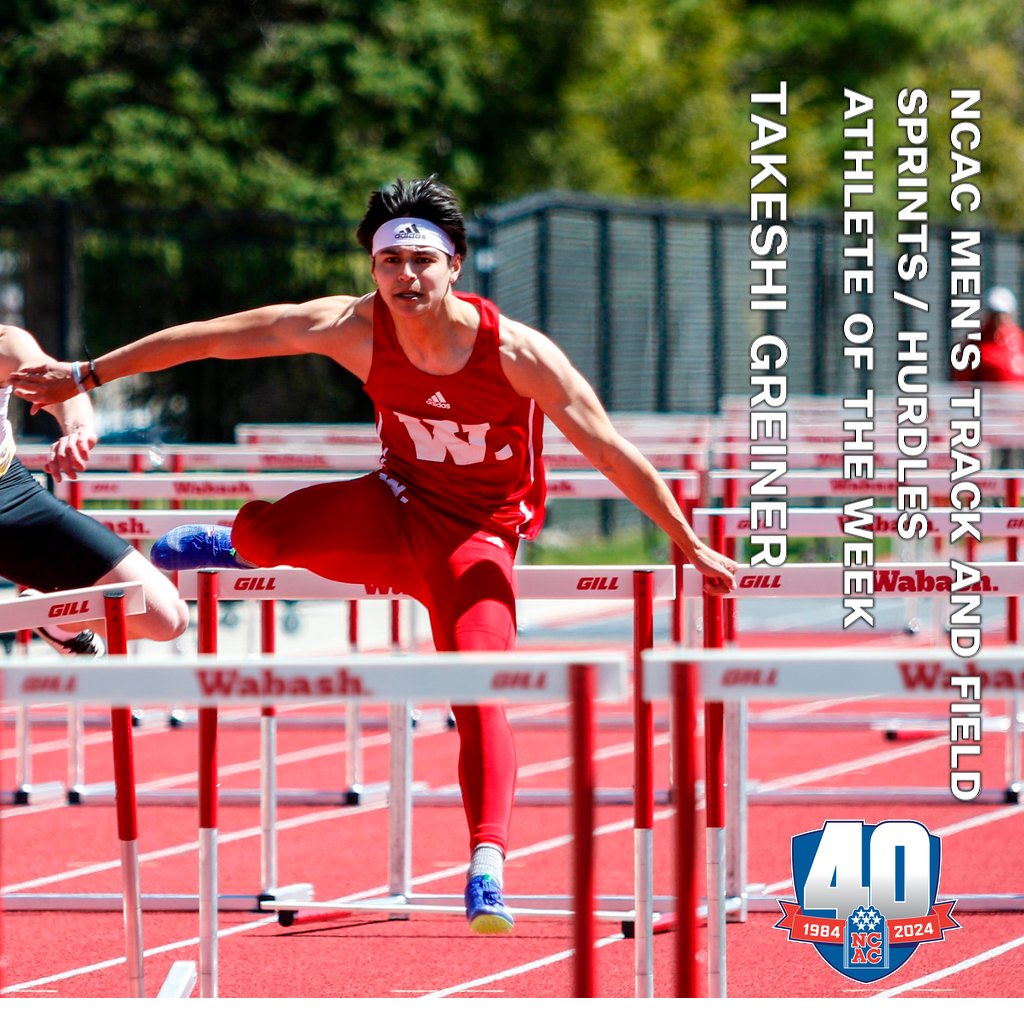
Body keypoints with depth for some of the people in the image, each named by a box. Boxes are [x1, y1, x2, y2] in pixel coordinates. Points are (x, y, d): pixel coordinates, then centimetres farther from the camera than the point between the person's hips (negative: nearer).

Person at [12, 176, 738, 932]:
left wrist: (690, 545, -10)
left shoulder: (517, 352, -21)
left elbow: (612, 452, -13)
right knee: (265, 531, -23)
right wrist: (87, 376, -4)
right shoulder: (356, 328, -15)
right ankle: (232, 549, 15)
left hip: (476, 537, -2)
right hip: (393, 514, 2)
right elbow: (209, 338, -8)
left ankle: (488, 865, -25)